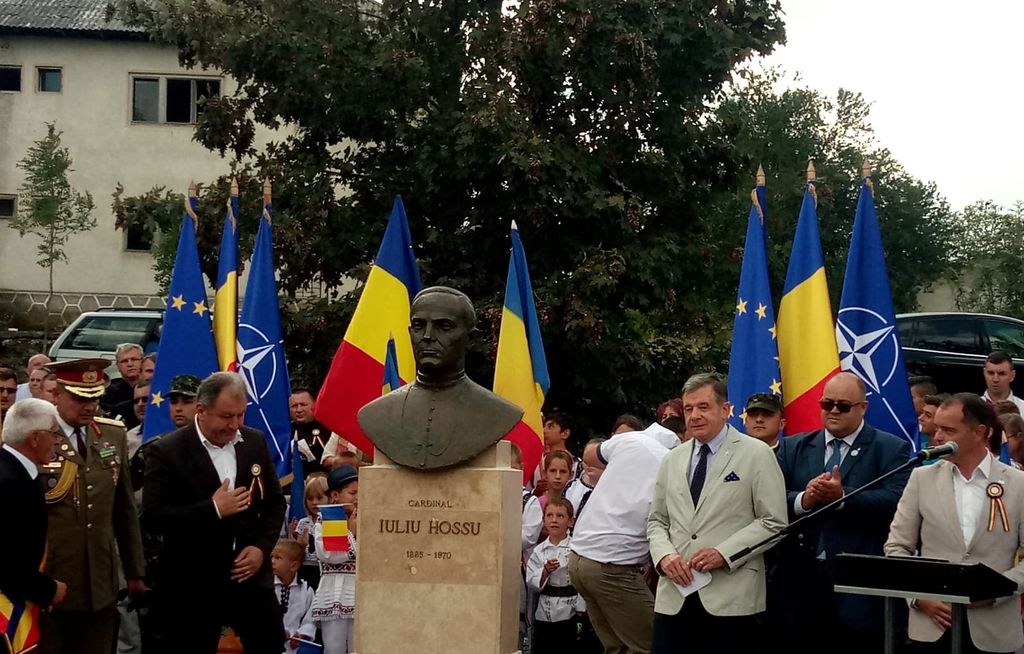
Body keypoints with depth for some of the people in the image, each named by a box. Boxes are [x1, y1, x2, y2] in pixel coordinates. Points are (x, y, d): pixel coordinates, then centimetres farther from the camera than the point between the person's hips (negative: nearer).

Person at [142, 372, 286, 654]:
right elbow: (152, 517, -16)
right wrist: (213, 509, -21)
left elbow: (274, 502, 12)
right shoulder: (166, 451, -9)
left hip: (250, 574, 4)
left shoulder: (255, 442, 7)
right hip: (192, 584, -4)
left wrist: (262, 547, -4)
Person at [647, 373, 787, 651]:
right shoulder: (672, 461, 16)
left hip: (731, 597, -4)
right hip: (674, 596, 4)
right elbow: (656, 521, 18)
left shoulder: (756, 454, 1)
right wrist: (664, 555, -3)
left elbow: (774, 522, -4)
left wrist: (724, 553, -14)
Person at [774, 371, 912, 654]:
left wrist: (842, 496, -24)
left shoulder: (892, 449, 3)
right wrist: (804, 500, -17)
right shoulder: (792, 448, 14)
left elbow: (894, 501, -13)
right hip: (800, 578, 3)